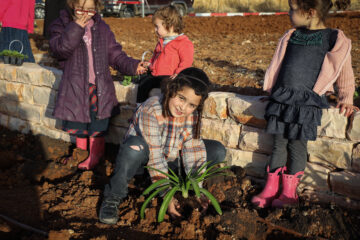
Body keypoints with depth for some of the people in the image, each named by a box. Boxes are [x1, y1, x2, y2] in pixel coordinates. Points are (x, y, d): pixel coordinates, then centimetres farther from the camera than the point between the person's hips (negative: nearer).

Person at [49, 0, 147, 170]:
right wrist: (76, 28, -24)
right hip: (76, 86, -1)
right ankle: (81, 151, 35)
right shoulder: (61, 25, 0)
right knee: (78, 125, 13)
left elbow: (115, 54, 7)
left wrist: (132, 66, -8)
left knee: (97, 127, 6)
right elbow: (60, 49, -18)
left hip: (99, 88, 1)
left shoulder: (102, 28, 6)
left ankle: (95, 155, 24)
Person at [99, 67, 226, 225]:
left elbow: (194, 152, -13)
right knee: (135, 147, -42)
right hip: (145, 155, -5)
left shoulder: (192, 116, -15)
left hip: (172, 157, 5)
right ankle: (113, 196, -21)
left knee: (218, 151, -9)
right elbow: (155, 158, -32)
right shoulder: (151, 111, -32)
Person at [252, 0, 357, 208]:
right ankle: (270, 190, 13)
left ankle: (289, 192, 11)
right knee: (279, 144, 7)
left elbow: (345, 72, 5)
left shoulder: (335, 40, -2)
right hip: (281, 99, 5)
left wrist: (346, 100, 6)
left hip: (306, 103, -5)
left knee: (297, 145, -1)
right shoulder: (291, 36, 12)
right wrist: (272, 90, 21)